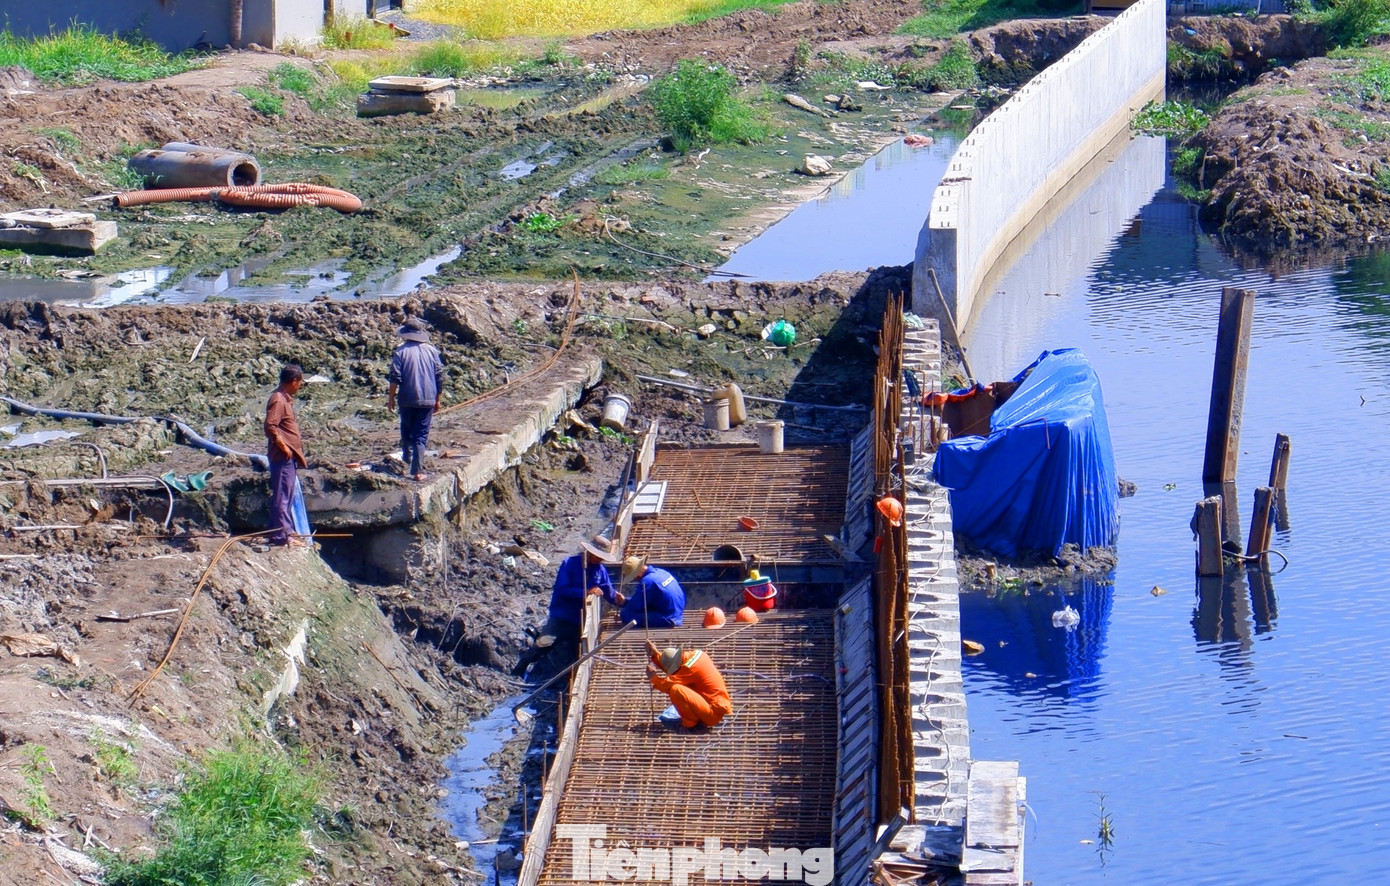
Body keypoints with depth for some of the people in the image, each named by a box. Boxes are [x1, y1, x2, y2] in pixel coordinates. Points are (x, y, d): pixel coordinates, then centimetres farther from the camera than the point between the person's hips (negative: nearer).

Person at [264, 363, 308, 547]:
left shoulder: (285, 399, 14)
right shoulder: (278, 400, -16)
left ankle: (287, 531, 22)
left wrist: (295, 451, 19)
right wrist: (283, 446, -20)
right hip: (282, 456, -10)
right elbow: (270, 426, -25)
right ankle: (281, 534, -4)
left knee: (287, 495, 15)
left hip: (289, 456, 10)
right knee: (282, 495, -6)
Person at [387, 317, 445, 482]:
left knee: (407, 430, 23)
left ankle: (407, 459, 37)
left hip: (407, 400, -1)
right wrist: (437, 399, 16)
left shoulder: (401, 351, -6)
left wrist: (391, 397, -1)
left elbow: (395, 377, -10)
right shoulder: (432, 351, 2)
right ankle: (418, 470, -6)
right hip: (427, 400, 1)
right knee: (421, 435, 2)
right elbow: (439, 377, 5)